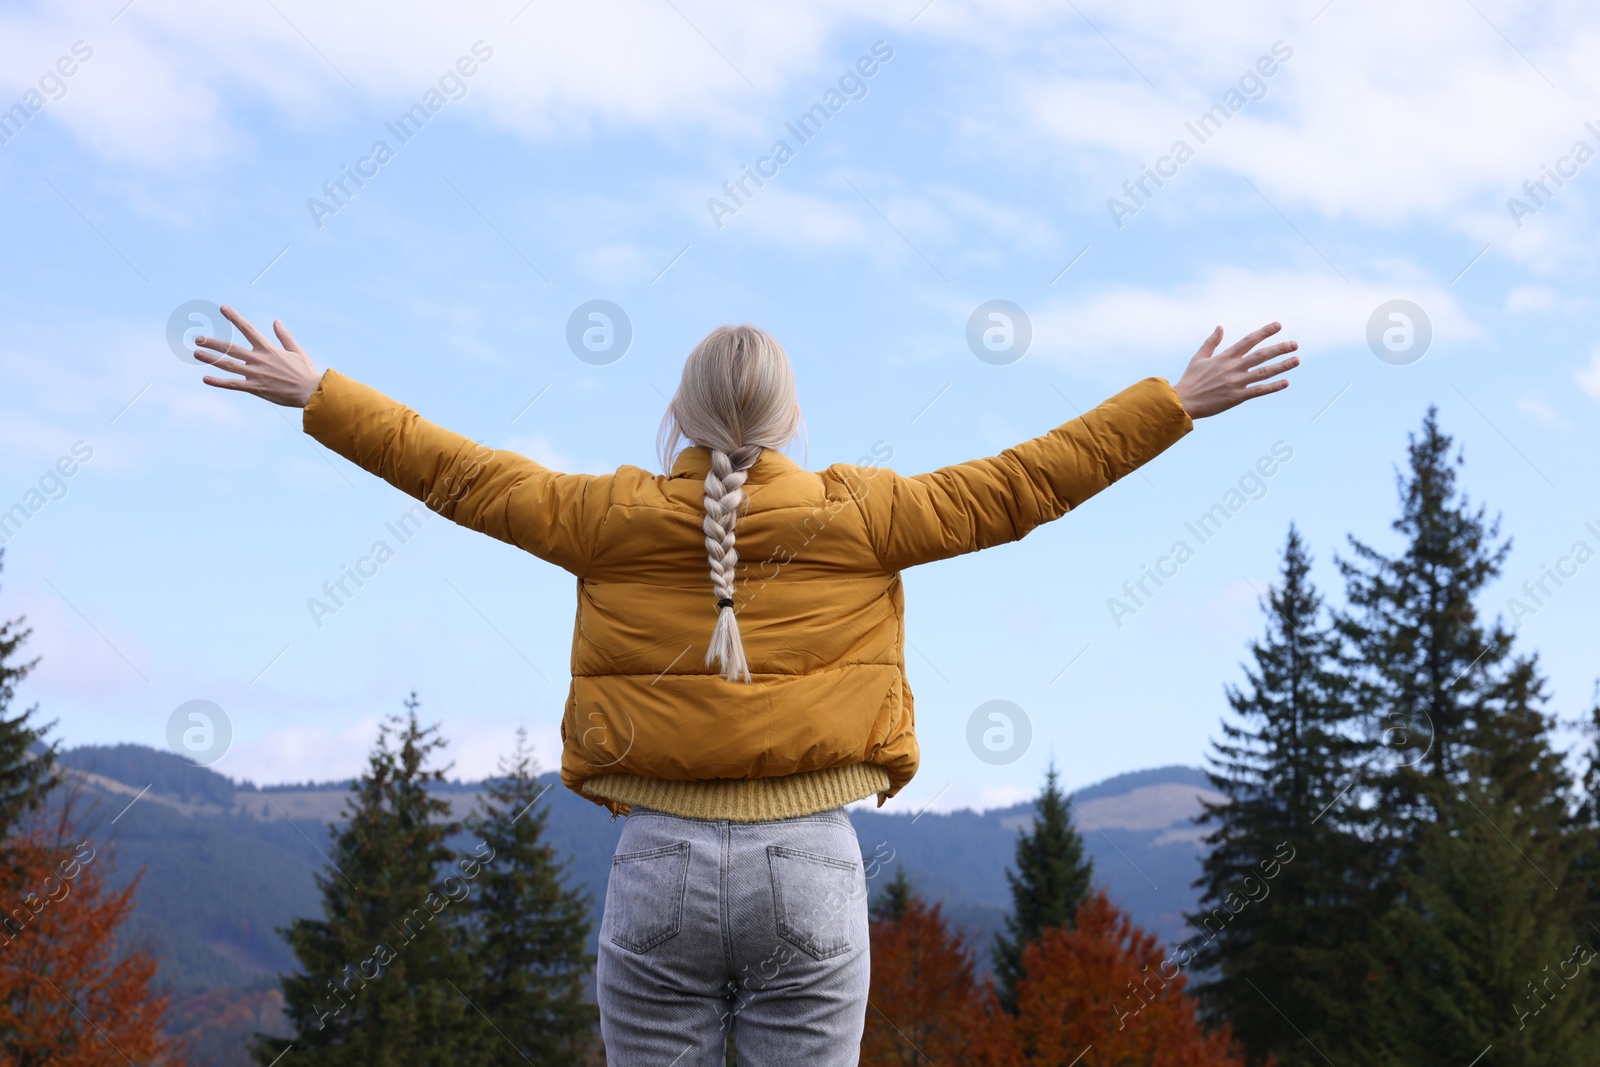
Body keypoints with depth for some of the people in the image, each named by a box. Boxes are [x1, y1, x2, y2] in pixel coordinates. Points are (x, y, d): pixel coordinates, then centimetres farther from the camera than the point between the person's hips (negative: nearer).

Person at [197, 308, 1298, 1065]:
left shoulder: (611, 520, 1)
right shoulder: (859, 518, -1)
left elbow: (458, 472, 10)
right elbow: (1021, 486, 4)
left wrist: (318, 394, 23)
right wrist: (1176, 403, 13)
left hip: (660, 865, 1)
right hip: (810, 868, 0)